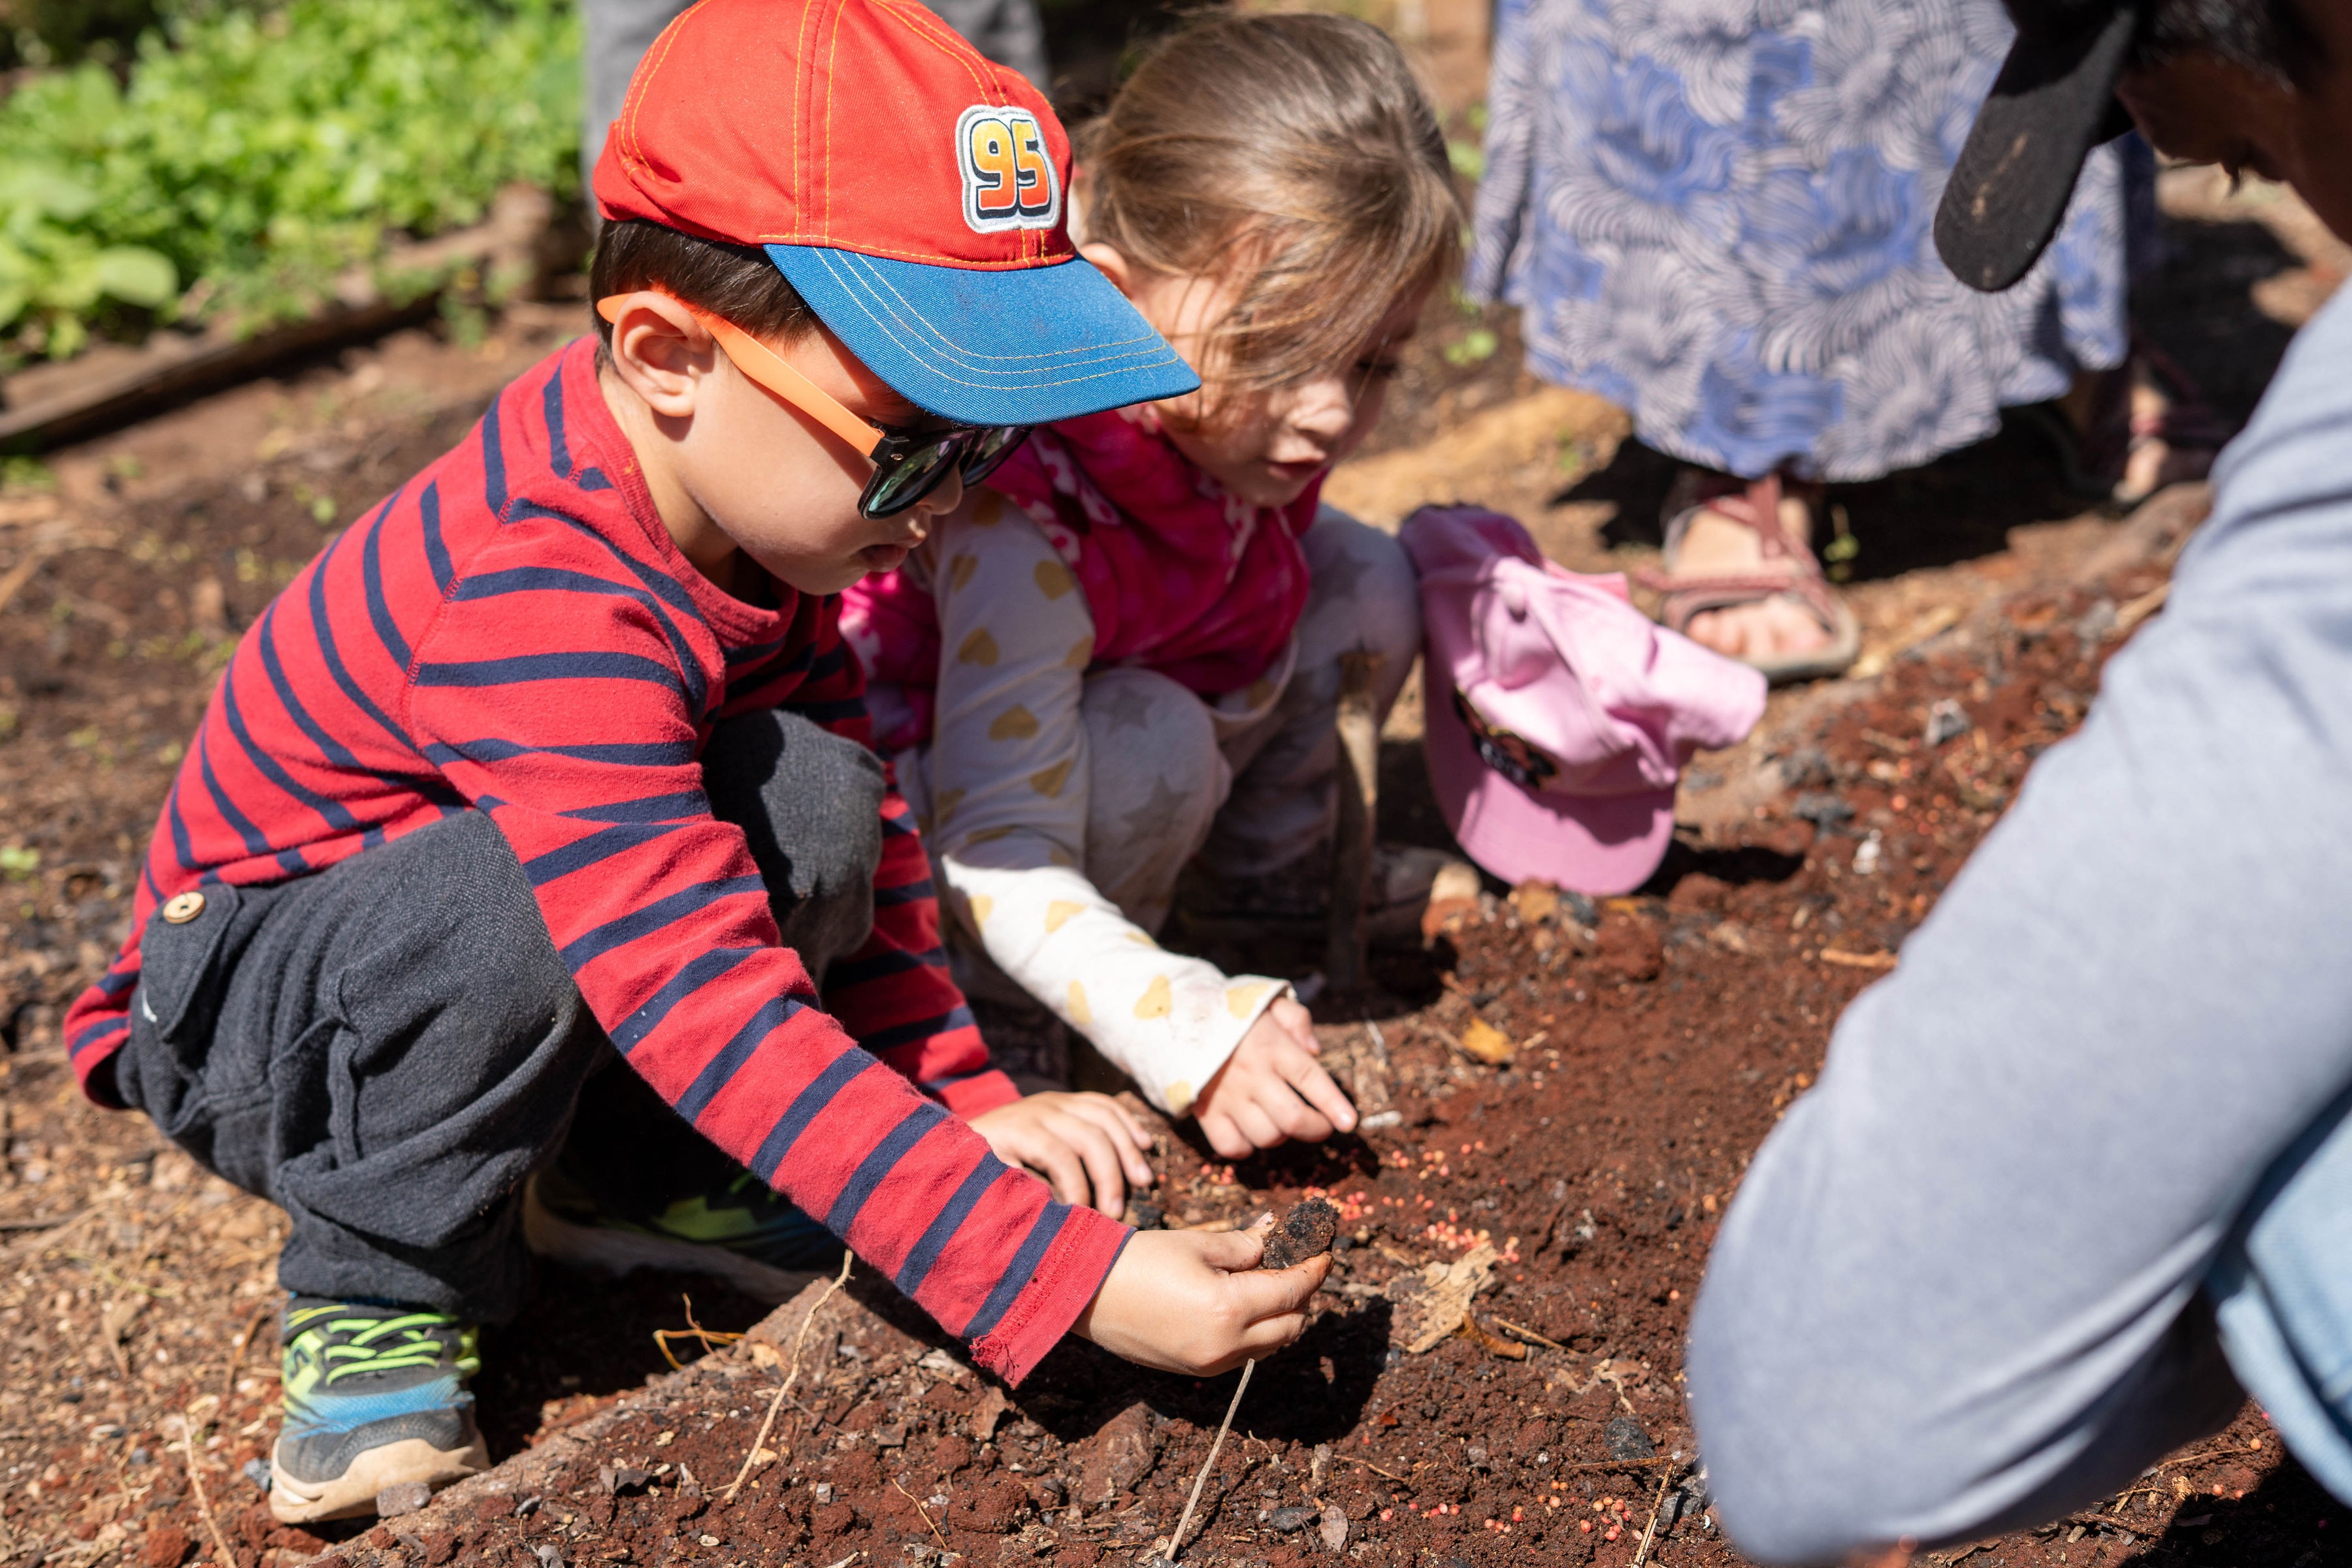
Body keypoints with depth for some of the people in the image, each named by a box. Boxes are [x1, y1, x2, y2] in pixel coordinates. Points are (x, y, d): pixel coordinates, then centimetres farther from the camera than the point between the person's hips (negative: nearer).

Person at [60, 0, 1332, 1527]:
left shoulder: (730, 484, -11)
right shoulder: (546, 611, -38)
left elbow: (856, 789, 0)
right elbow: (712, 1004, -42)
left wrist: (957, 1097, -9)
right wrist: (1066, 1276, -45)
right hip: (237, 1015, -6)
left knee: (814, 796, -20)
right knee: (514, 906, -39)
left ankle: (652, 1170, 3)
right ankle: (377, 1292, -11)